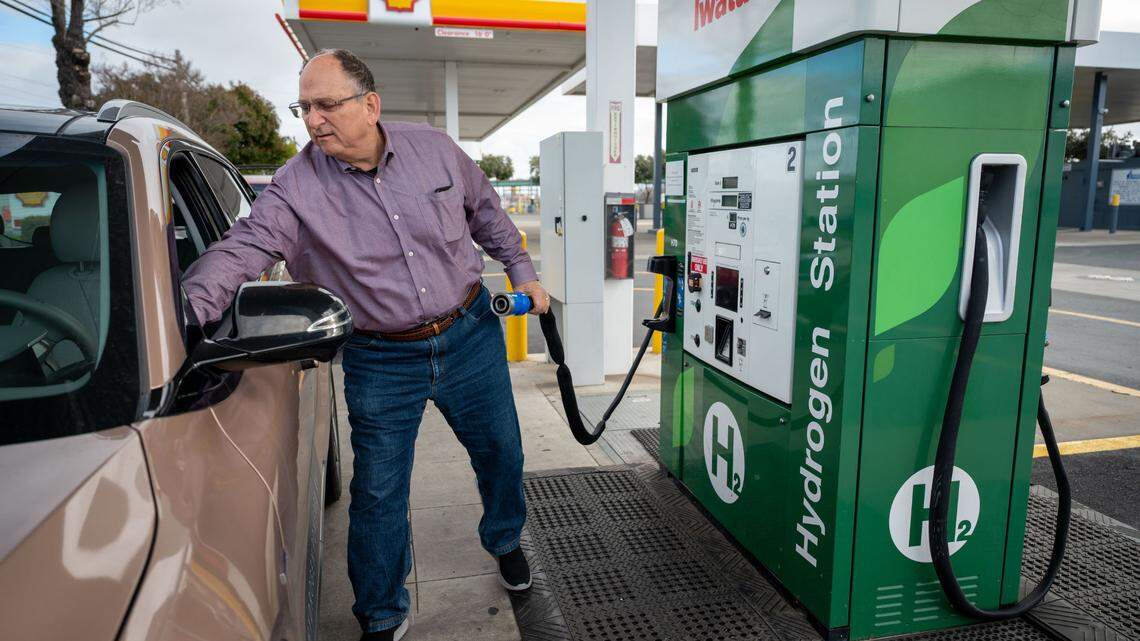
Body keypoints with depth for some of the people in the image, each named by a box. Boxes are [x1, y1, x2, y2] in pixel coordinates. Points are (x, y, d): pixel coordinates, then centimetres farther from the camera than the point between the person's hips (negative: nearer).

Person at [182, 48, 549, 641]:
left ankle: (505, 541, 50)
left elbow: (487, 213, 10)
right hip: (380, 362, -2)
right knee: (377, 492, 6)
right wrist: (185, 313, -37)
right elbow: (242, 248, -22)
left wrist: (522, 271, 13)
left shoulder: (435, 149, -4)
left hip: (470, 333, 2)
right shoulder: (296, 186, -11)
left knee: (500, 452, 17)